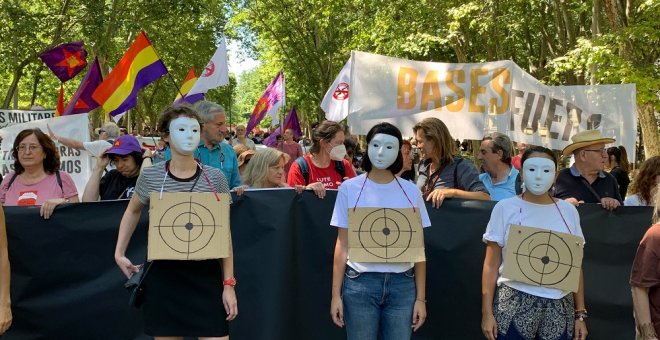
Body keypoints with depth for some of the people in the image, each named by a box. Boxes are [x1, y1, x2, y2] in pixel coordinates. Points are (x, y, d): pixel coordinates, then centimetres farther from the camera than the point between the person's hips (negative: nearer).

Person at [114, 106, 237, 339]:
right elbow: (133, 211, 20)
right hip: (163, 275, 1)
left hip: (205, 275, 0)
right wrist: (119, 253, 15)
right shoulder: (150, 177, -2)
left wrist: (229, 283, -1)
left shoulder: (215, 178, -3)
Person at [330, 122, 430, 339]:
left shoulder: (411, 191, 3)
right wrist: (336, 294, 0)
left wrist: (421, 297, 3)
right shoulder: (350, 188, -1)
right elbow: (342, 245, 2)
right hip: (360, 283, -1)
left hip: (402, 284, 1)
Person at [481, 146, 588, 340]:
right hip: (514, 306, -2)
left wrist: (580, 314, 6)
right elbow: (491, 265, -1)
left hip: (559, 307, 3)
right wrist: (487, 312, -6)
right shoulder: (505, 208, -2)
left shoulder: (568, 211, 7)